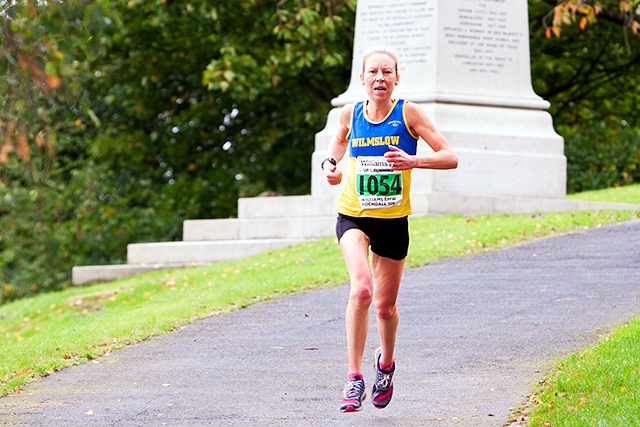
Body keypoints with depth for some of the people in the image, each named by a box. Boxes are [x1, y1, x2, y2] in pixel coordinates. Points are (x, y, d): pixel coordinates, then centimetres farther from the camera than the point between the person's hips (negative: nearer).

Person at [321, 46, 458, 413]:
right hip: (353, 217, 0)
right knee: (361, 288, -25)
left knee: (385, 305, 11)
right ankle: (355, 377, -21)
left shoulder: (408, 113, -9)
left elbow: (450, 157, -12)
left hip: (393, 219, 0)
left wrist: (414, 161, -29)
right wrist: (331, 163, 2)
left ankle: (386, 362, 44)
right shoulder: (350, 113, -2)